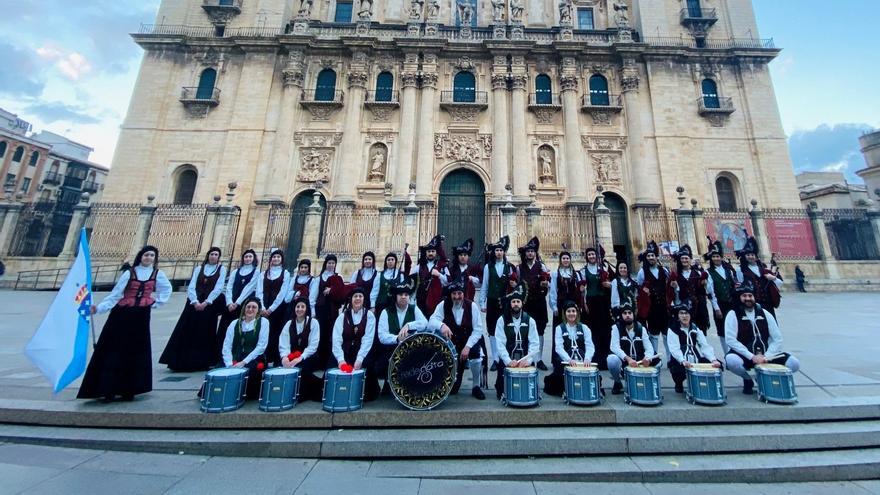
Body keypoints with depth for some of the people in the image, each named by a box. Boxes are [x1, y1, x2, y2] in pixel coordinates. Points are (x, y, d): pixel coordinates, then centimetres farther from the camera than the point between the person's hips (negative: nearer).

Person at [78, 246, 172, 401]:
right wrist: (99, 308, -16)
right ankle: (108, 389, 10)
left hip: (141, 316, 1)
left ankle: (129, 390, 17)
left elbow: (167, 290, 17)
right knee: (114, 351, 1)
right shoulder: (129, 273, 0)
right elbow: (115, 294, -5)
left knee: (136, 352, 6)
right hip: (121, 314, -1)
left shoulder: (158, 274, 3)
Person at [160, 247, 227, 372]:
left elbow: (218, 288, -7)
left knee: (205, 333, 1)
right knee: (186, 332, 3)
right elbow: (191, 286, 2)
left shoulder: (222, 269, 2)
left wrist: (206, 302, -15)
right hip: (194, 304, 3)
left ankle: (202, 362, 12)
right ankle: (181, 361, 15)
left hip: (210, 305, -3)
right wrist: (195, 302, -13)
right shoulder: (198, 269, 11)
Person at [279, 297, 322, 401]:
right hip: (292, 357, 3)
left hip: (309, 357, -3)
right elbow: (283, 344, -2)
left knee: (299, 368, -30)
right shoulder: (289, 323, 8)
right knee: (284, 366, -25)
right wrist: (285, 356, -22)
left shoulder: (313, 322, -4)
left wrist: (300, 358, -24)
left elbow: (313, 346, -11)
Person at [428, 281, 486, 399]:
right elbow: (431, 322, -22)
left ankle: (476, 387, 1)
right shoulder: (443, 305, -11)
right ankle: (453, 384, 25)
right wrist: (441, 325, -44)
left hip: (470, 341, 0)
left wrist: (467, 346, -26)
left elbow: (478, 330, -14)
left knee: (476, 357, -29)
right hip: (450, 343, 1)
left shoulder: (472, 306, -12)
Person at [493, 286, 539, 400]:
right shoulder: (502, 320, -3)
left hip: (525, 360, 2)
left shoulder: (530, 320, 2)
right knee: (504, 391, -12)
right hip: (507, 360, -1)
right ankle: (502, 393, 18)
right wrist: (508, 361, -23)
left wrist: (528, 360, -20)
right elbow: (500, 344, -10)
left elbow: (534, 343, -5)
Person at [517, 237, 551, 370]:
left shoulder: (542, 266, 2)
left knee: (540, 331, 5)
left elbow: (548, 286, 2)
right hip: (525, 302, 1)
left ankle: (539, 359, 15)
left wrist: (545, 284, -19)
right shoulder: (519, 268, 6)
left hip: (539, 302, 0)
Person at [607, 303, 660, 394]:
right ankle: (617, 382, -3)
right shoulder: (616, 328, -11)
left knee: (658, 362, -18)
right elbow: (614, 347, -22)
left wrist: (647, 358, -30)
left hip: (639, 363, 4)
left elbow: (649, 347, -8)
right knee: (612, 359, -35)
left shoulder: (641, 328, 0)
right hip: (622, 362, -3)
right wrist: (628, 359, -38)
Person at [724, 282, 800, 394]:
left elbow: (777, 339, 3)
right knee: (731, 360, -36)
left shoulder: (765, 314, 5)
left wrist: (766, 357, -11)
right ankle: (748, 380, 0)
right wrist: (752, 357, -21)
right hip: (744, 356, -4)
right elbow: (730, 340, -15)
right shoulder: (733, 315, -8)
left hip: (765, 355, 4)